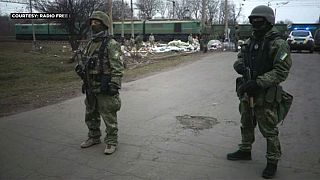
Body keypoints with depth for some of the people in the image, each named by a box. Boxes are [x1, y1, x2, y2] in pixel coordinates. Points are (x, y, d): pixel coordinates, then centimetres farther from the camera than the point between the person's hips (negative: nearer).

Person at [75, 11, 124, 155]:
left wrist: (114, 86, -22)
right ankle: (94, 137, 36)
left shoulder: (111, 45, -12)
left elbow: (117, 68, -17)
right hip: (90, 88, 8)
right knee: (91, 116, 19)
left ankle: (111, 142, 15)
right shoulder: (90, 44, 13)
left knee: (109, 118, 2)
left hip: (104, 89, -8)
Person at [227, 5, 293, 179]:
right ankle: (245, 151, 40)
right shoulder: (249, 42, 8)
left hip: (266, 95, -7)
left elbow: (281, 71, -19)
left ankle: (272, 162, 19)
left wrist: (258, 82, -25)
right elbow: (239, 59, 16)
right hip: (246, 92, 7)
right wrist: (241, 66, -8)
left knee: (269, 130, 3)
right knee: (246, 125, 21)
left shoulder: (278, 44, -13)